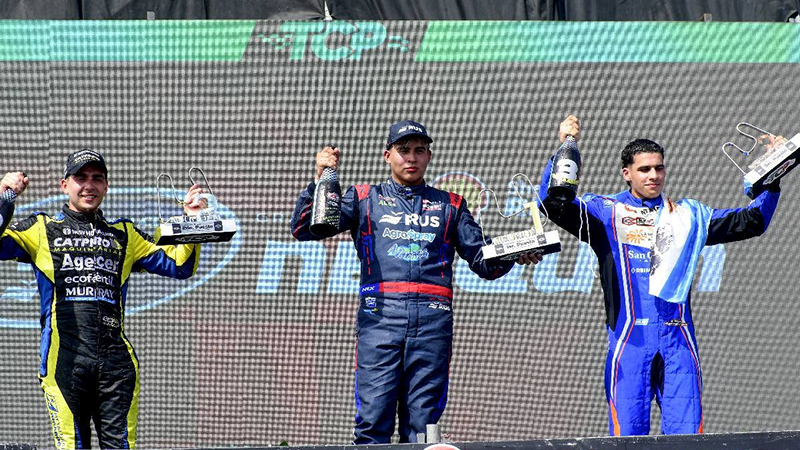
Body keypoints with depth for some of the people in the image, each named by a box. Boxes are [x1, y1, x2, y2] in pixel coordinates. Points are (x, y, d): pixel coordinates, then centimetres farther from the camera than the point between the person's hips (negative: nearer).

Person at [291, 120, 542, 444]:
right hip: (379, 316, -1)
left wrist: (514, 256, -2)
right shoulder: (364, 199, 21)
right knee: (373, 420, -11)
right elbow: (304, 229, 12)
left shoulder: (450, 205, 25)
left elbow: (484, 262, 19)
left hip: (433, 318, 1)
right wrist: (320, 179, -1)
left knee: (422, 424, -4)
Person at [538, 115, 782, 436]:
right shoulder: (606, 213, 10)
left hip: (678, 338, 2)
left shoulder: (688, 215, 19)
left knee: (687, 433, -4)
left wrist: (771, 185, 10)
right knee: (628, 433, -6)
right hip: (630, 338, -2)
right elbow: (552, 203, -2)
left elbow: (751, 222, 22)